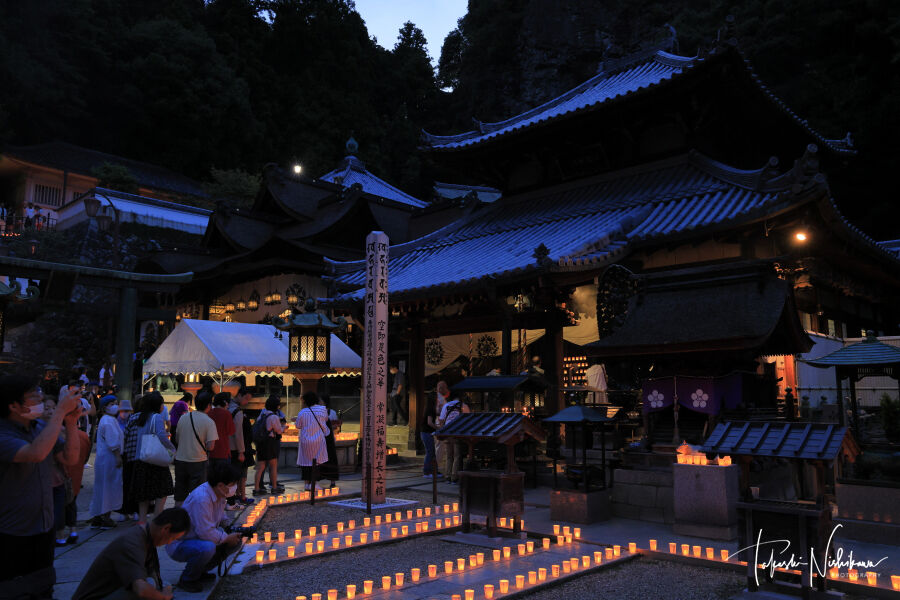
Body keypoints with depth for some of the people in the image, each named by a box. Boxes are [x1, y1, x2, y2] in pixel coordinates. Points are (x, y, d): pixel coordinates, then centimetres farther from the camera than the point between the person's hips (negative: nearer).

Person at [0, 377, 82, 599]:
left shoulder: (41, 427, 1)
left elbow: (69, 458, 3)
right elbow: (36, 453, -39)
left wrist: (71, 423, -11)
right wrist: (60, 410, -34)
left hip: (44, 529, 7)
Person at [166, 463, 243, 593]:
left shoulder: (219, 494, -1)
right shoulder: (201, 498, -30)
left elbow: (221, 518, 18)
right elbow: (206, 532, -32)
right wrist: (227, 538, -17)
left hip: (198, 539, 9)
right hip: (178, 545, -9)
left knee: (236, 542, -2)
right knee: (207, 548, -37)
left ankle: (200, 571, 12)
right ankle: (186, 579, -8)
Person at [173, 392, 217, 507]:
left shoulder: (183, 417, 2)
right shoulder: (209, 422, -11)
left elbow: (177, 439, 12)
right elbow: (210, 446, -15)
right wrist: (202, 445, 5)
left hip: (180, 460, 4)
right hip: (198, 461, -4)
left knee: (179, 496, 15)